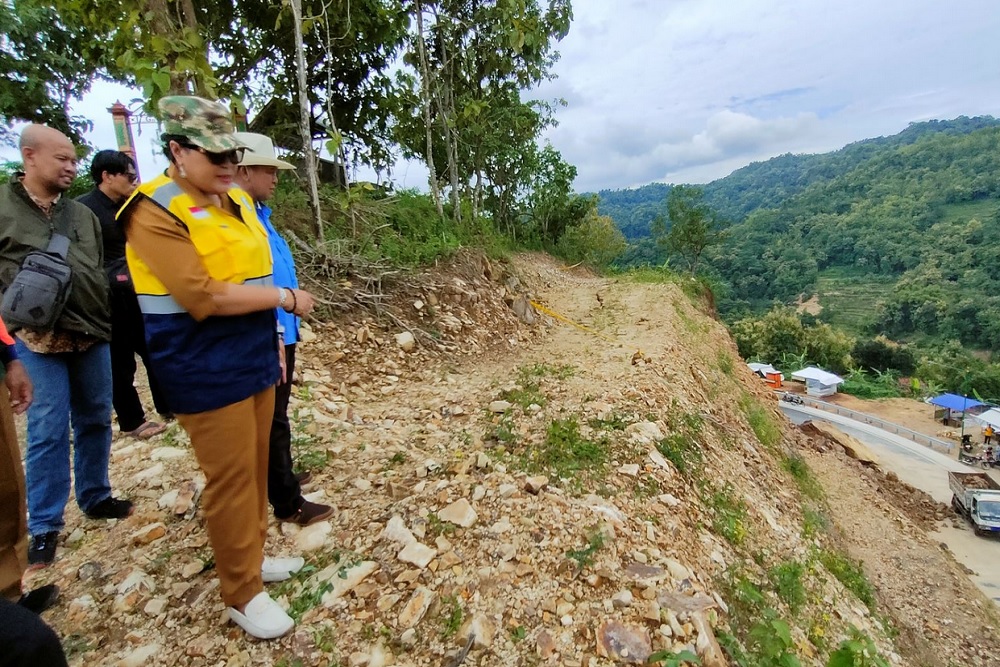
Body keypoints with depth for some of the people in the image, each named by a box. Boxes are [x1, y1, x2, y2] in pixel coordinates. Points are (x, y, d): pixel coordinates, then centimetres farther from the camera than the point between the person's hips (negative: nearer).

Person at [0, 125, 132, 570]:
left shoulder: (82, 214, 12)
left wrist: (102, 314, 10)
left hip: (92, 334, 4)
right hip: (39, 340, -4)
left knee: (95, 422, 12)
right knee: (48, 432, -1)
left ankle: (95, 498, 28)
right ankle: (44, 526, 14)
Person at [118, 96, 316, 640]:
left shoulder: (237, 200, 12)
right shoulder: (155, 212, -13)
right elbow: (204, 296, -23)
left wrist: (274, 342, 15)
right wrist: (286, 297, -14)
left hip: (254, 362, 7)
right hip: (207, 374, -7)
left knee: (255, 468, 17)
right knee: (231, 480, 3)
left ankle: (253, 556, 37)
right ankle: (242, 593, 22)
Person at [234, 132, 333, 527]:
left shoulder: (257, 214, 12)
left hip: (279, 332, 10)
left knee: (273, 416, 21)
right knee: (272, 419, 1)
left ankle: (279, 478, 39)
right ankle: (287, 503, 14)